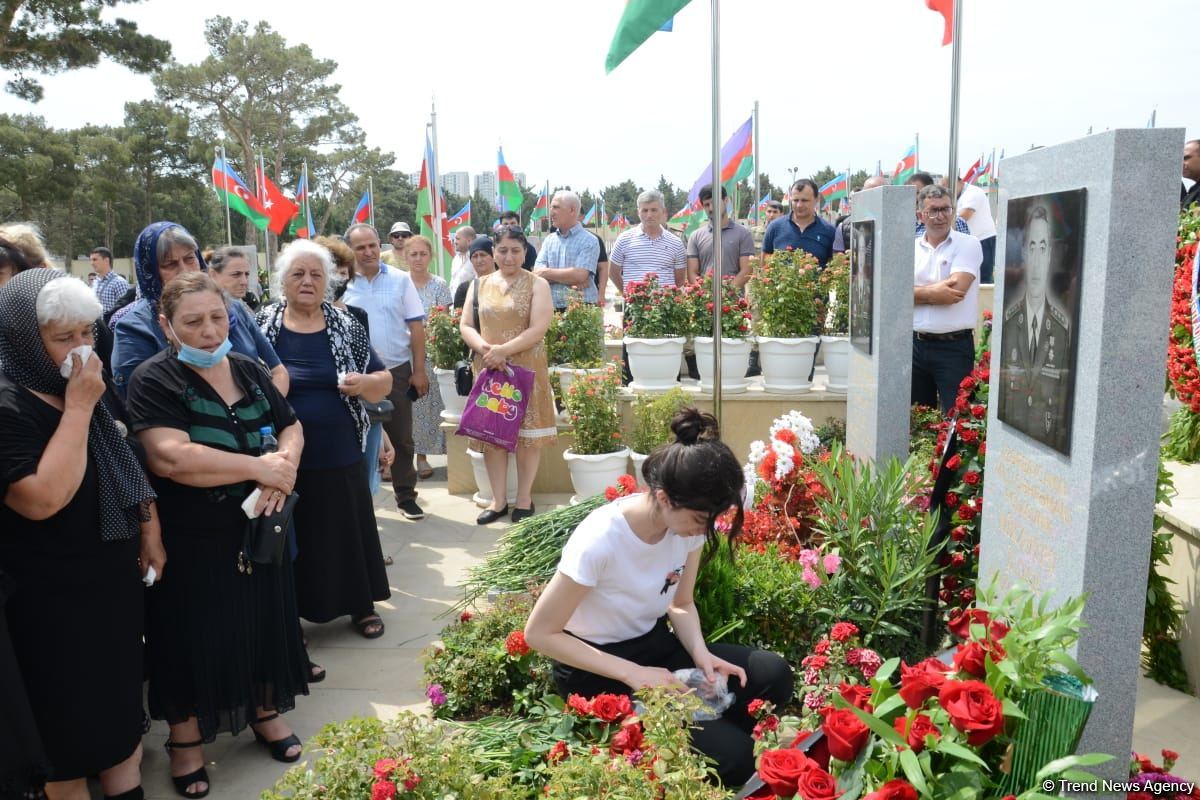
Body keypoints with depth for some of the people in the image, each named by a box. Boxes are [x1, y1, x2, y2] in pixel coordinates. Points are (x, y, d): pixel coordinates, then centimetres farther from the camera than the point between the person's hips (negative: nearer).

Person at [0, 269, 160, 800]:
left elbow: (129, 462, 14)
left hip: (116, 576, 7)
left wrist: (151, 534, 10)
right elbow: (44, 499, -31)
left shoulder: (92, 388, 3)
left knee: (122, 696, 19)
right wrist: (78, 409, -28)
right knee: (71, 718, 10)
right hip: (52, 600, -7)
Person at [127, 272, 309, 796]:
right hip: (191, 542, -5)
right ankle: (185, 738, 29)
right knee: (192, 636, 8)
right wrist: (259, 467, -22)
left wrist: (285, 465, -15)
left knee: (263, 623, 15)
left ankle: (264, 712, 37)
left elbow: (291, 427, 8)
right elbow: (171, 458, -26)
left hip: (259, 531, 5)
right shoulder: (154, 380, -13)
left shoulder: (248, 370, 5)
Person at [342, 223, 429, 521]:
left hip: (397, 370, 0)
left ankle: (406, 496, 20)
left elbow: (416, 327, 0)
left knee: (401, 437, 8)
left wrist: (419, 370, -3)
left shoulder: (401, 280, 0)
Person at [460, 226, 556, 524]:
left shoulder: (537, 284, -1)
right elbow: (465, 326, 7)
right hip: (487, 368, 4)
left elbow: (538, 329, -12)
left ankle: (524, 498, 14)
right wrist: (484, 348, -13)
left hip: (526, 368, -3)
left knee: (527, 432, 1)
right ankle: (498, 500, 15)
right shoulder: (479, 285, 11)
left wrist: (503, 350, -19)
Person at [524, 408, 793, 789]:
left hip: (655, 644, 6)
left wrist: (700, 653, -16)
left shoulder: (688, 521, -12)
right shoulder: (599, 540, -30)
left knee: (772, 674, -14)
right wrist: (632, 674, -25)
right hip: (597, 671, -6)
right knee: (731, 756, -19)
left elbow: (681, 604, 5)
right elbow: (540, 633, -21)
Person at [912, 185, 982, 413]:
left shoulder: (968, 244, -3)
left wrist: (917, 292, -6)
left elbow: (956, 290, -15)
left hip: (955, 346, -4)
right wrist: (934, 291, -14)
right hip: (916, 343, 4)